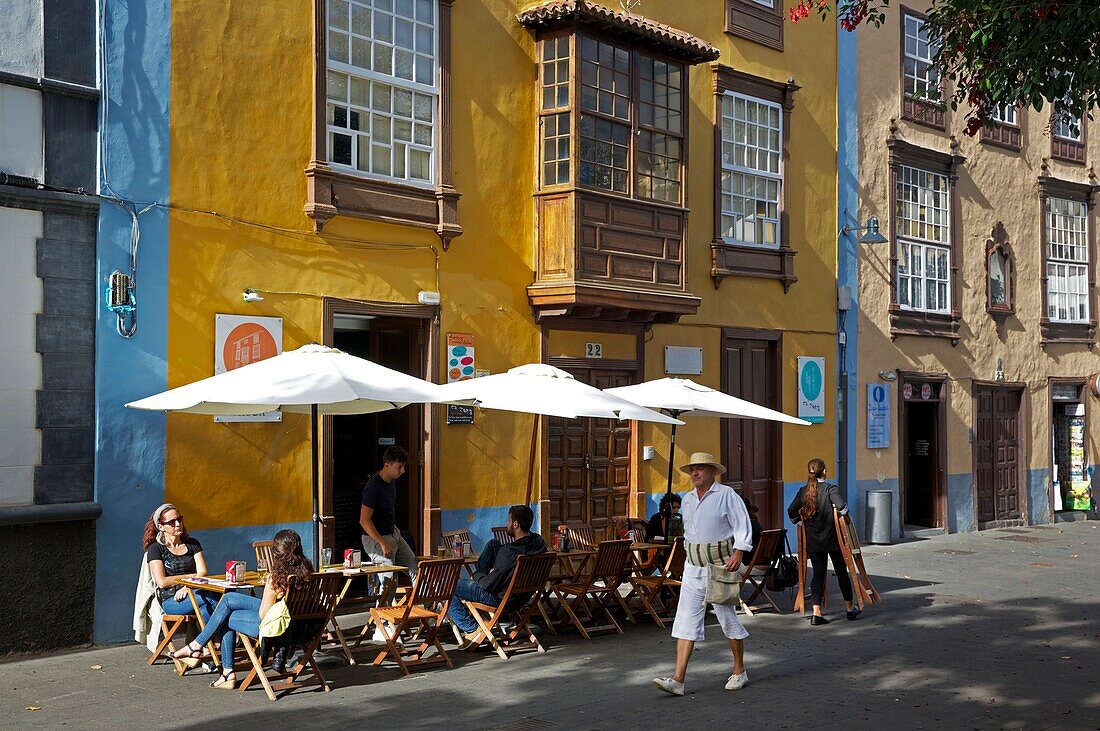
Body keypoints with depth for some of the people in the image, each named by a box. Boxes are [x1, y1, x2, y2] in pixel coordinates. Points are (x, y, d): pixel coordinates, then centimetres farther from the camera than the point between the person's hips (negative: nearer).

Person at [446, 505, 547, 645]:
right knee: (493, 544, 17)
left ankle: (472, 629, 9)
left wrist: (476, 576, -3)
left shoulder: (509, 553, -35)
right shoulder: (538, 542, -12)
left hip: (499, 599, -8)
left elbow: (488, 585, -25)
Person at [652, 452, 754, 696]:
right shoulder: (688, 500, 14)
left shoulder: (727, 495, -6)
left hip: (720, 565, -6)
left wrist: (738, 553, -22)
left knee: (727, 617, 3)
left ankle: (739, 671, 22)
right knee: (686, 619, -4)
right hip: (693, 566, 6)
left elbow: (743, 526, -10)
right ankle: (678, 679, -8)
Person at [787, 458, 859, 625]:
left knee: (818, 574, 6)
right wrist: (844, 517, -3)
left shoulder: (804, 491, 0)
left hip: (813, 541, 3)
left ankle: (816, 613, -4)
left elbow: (791, 511, -1)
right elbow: (842, 507, -24)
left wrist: (800, 522, 16)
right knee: (841, 572, 13)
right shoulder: (830, 489, -12)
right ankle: (849, 609, 26)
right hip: (833, 539, -3)